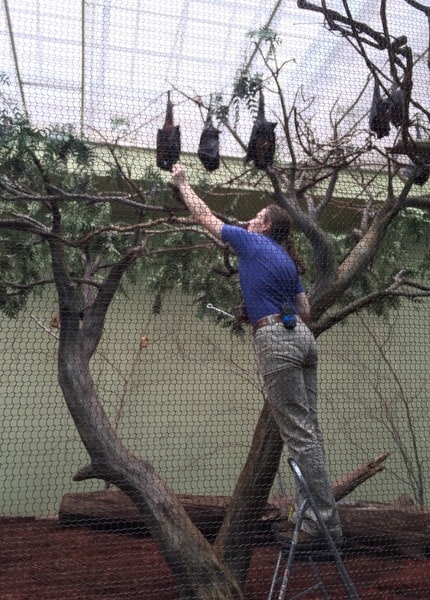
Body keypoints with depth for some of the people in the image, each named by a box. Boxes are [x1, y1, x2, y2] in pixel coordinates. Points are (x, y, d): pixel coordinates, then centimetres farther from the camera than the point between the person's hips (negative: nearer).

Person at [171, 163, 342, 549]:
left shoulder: (251, 242, 2)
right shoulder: (288, 261, 20)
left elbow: (205, 216, 13)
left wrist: (181, 182, 26)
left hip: (276, 340, -8)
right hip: (302, 337, 9)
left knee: (299, 435, -6)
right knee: (308, 430, 10)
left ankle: (324, 523, 1)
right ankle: (319, 517, 18)